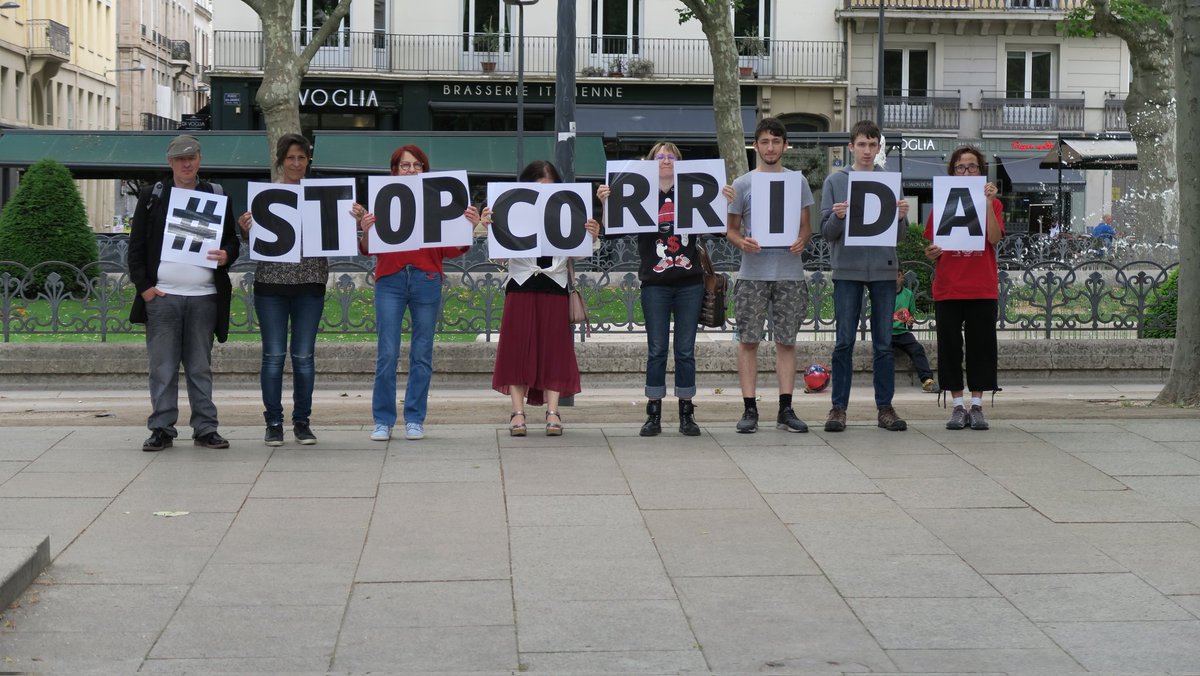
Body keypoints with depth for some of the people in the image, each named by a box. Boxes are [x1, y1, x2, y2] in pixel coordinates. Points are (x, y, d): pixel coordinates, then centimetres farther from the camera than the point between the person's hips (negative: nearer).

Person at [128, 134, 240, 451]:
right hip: (161, 295, -1)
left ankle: (205, 428, 11)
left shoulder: (217, 196, 11)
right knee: (163, 367, 0)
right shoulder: (152, 196, 8)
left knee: (201, 368, 6)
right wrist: (143, 285, -3)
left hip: (204, 297, 1)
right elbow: (136, 246, 6)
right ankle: (162, 429, 5)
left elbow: (232, 240, 15)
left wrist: (227, 255, -8)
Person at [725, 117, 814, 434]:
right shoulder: (742, 184, 6)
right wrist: (741, 242, -15)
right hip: (753, 273, -1)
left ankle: (786, 410, 7)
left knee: (786, 341, 4)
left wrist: (801, 240, -11)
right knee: (748, 340, -2)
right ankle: (749, 409, 2)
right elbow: (732, 230, 7)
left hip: (789, 273, 1)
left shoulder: (797, 183, 9)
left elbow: (806, 227, 11)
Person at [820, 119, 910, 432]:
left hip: (883, 269, 1)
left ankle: (885, 407, 11)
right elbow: (826, 231, 2)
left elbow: (900, 236, 7)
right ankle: (839, 407, 6)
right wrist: (838, 217, -18)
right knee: (844, 342, 1)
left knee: (884, 344, 5)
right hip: (847, 269, -1)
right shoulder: (835, 181, 4)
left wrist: (902, 217, -13)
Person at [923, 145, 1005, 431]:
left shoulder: (991, 203, 6)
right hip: (947, 286, 1)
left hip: (982, 287, -1)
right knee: (950, 346, 1)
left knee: (981, 345, 2)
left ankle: (976, 406, 9)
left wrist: (988, 203, -15)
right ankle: (958, 405, 9)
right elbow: (934, 245, 12)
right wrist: (932, 254, -10)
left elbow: (994, 238, -10)